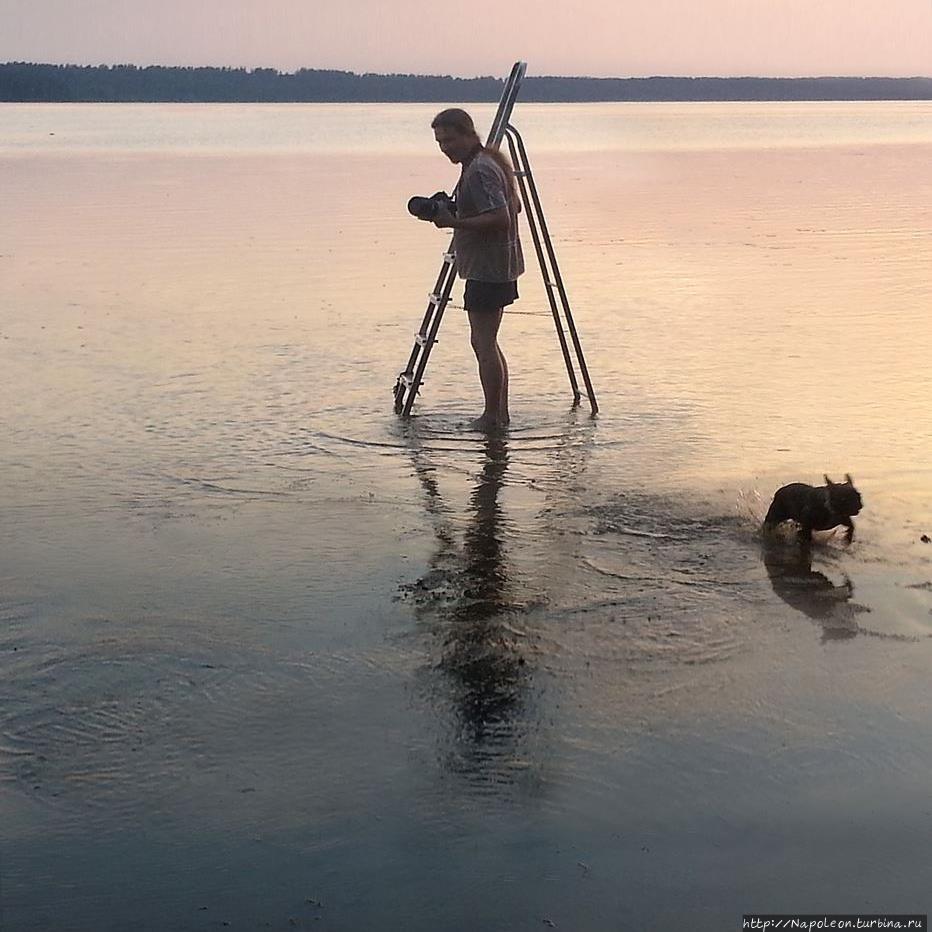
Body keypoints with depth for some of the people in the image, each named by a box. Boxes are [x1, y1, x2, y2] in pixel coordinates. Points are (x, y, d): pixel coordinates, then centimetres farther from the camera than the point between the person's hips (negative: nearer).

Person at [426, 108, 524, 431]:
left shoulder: (479, 171, -17)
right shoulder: (492, 161, 14)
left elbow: (501, 219, -26)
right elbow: (513, 207, 24)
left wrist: (455, 222, -24)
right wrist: (457, 214, 19)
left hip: (487, 269, -11)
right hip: (501, 267, 11)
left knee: (483, 341, -6)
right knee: (488, 341, 15)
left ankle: (492, 416, -1)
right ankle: (500, 413, 20)